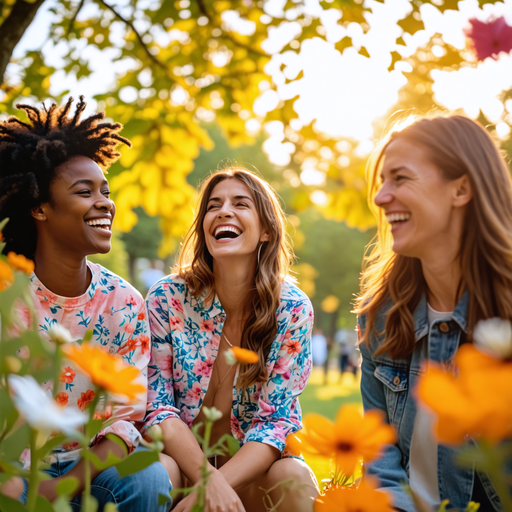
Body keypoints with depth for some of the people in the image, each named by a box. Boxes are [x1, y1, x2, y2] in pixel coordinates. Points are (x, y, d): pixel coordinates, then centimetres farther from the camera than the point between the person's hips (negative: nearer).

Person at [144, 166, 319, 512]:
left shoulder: (293, 309, -9)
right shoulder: (166, 299, -8)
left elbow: (276, 421, -11)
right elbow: (157, 407, -10)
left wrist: (222, 483, -28)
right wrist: (210, 480, -26)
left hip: (256, 469, 1)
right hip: (183, 462, 0)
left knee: (294, 477, -30)